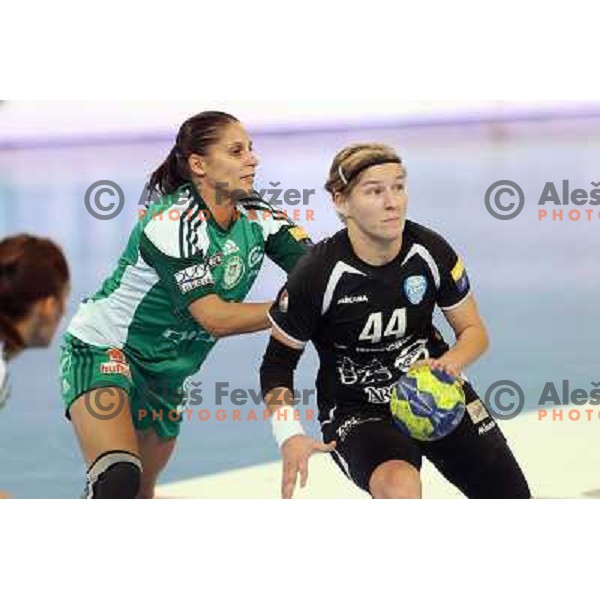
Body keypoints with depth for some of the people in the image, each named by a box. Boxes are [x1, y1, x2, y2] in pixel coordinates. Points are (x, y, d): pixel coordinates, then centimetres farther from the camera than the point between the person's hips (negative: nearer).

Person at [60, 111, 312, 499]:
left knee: (140, 492, 16)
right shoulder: (173, 222, -26)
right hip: (102, 347, -8)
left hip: (166, 371, 8)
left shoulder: (256, 216, -5)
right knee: (118, 478, -30)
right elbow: (214, 318, -30)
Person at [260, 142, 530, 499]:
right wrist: (289, 436, -23)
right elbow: (278, 362, -8)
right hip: (356, 412, -4)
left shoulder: (430, 251, -9)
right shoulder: (318, 275, -19)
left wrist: (450, 362, -21)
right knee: (400, 489, -38)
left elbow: (474, 331, 3)